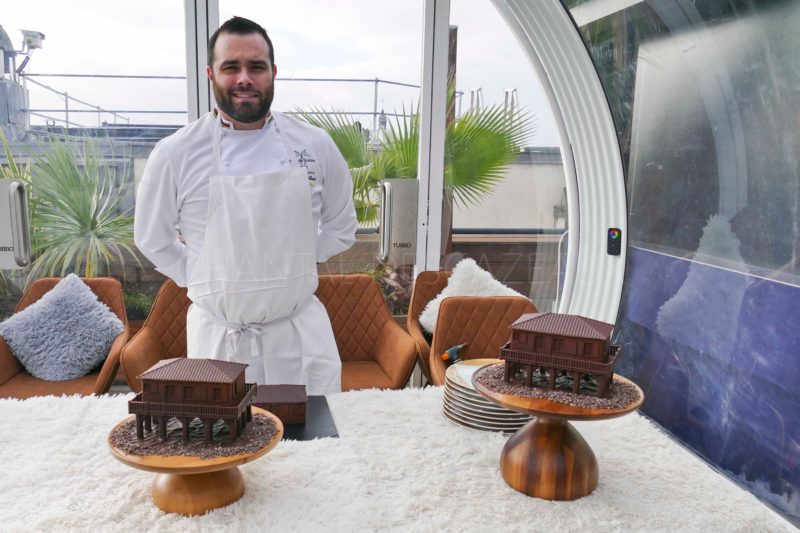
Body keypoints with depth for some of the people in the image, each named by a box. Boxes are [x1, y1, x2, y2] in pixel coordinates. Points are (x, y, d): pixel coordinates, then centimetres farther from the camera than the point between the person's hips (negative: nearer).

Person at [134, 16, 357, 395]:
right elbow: (152, 238, 9)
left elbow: (340, 225, 13)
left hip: (301, 334, 2)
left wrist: (294, 266, 6)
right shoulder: (175, 154, -5)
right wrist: (203, 280, 4)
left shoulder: (315, 146, -1)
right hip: (217, 337, -1)